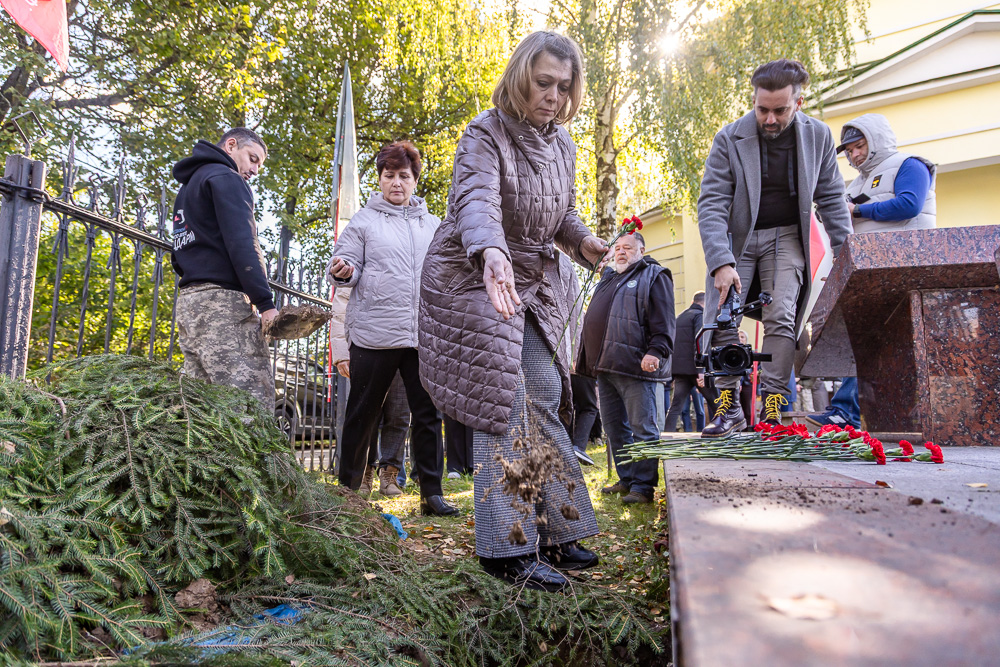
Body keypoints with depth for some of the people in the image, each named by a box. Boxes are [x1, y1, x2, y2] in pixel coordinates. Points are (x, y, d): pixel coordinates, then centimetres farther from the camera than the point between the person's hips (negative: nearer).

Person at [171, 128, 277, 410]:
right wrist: (266, 303, -18)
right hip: (223, 302, -10)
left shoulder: (187, 188, 30)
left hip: (188, 302, 10)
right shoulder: (226, 178, 0)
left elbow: (178, 258, 28)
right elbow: (241, 244, -14)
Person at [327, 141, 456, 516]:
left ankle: (431, 492, 11)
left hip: (425, 335, 3)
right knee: (362, 415, 6)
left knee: (429, 413, 2)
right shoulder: (364, 221, 7)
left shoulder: (433, 225, 18)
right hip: (374, 334, -3)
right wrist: (342, 271, -21)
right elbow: (346, 262, 1)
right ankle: (348, 489, 20)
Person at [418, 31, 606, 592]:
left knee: (545, 399, 3)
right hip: (475, 279, -7)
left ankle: (552, 530, 14)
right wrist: (491, 253, -53)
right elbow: (477, 199, -33)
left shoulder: (563, 144, 10)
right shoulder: (486, 135, -13)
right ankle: (507, 547, -4)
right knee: (503, 407, -12)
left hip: (534, 284, 7)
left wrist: (583, 241, -2)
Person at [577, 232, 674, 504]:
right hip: (605, 367, 9)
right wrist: (583, 357, 25)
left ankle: (643, 487, 1)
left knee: (642, 428, -5)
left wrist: (656, 351, -22)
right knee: (614, 427, 13)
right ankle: (626, 480, 23)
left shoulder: (653, 276, 2)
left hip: (634, 367, -9)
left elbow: (664, 322, -9)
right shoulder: (607, 279, 25)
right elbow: (594, 322, 29)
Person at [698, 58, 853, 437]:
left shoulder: (818, 136, -2)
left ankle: (772, 407, -9)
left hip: (785, 237, 1)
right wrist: (721, 262, -27)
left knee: (781, 319, -15)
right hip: (736, 238, -1)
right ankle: (729, 406, -3)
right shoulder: (730, 139, -11)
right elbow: (711, 204, -16)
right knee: (721, 318, -12)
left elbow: (831, 199, 6)